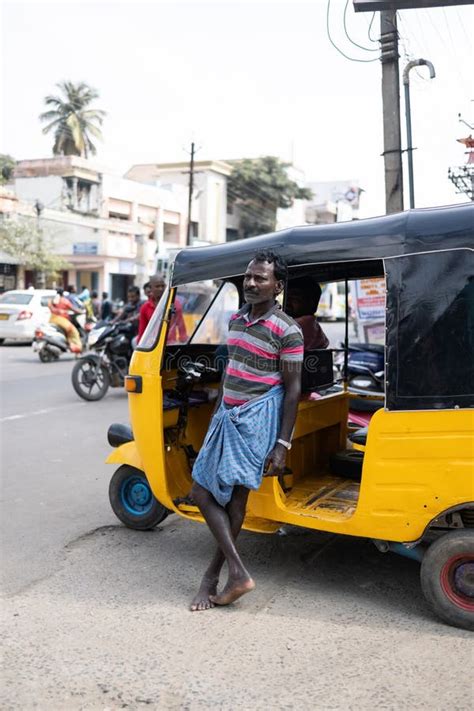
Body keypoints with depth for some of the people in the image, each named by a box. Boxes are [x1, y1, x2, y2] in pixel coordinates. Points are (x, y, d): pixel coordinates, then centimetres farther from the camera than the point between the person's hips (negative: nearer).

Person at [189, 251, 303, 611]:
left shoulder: (287, 330, -12)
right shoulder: (237, 319, 11)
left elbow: (293, 389, -11)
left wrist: (282, 445, -14)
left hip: (257, 418, -8)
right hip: (227, 415, 8)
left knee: (235, 498, -3)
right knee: (203, 492, 7)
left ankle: (212, 574, 10)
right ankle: (238, 572, 13)